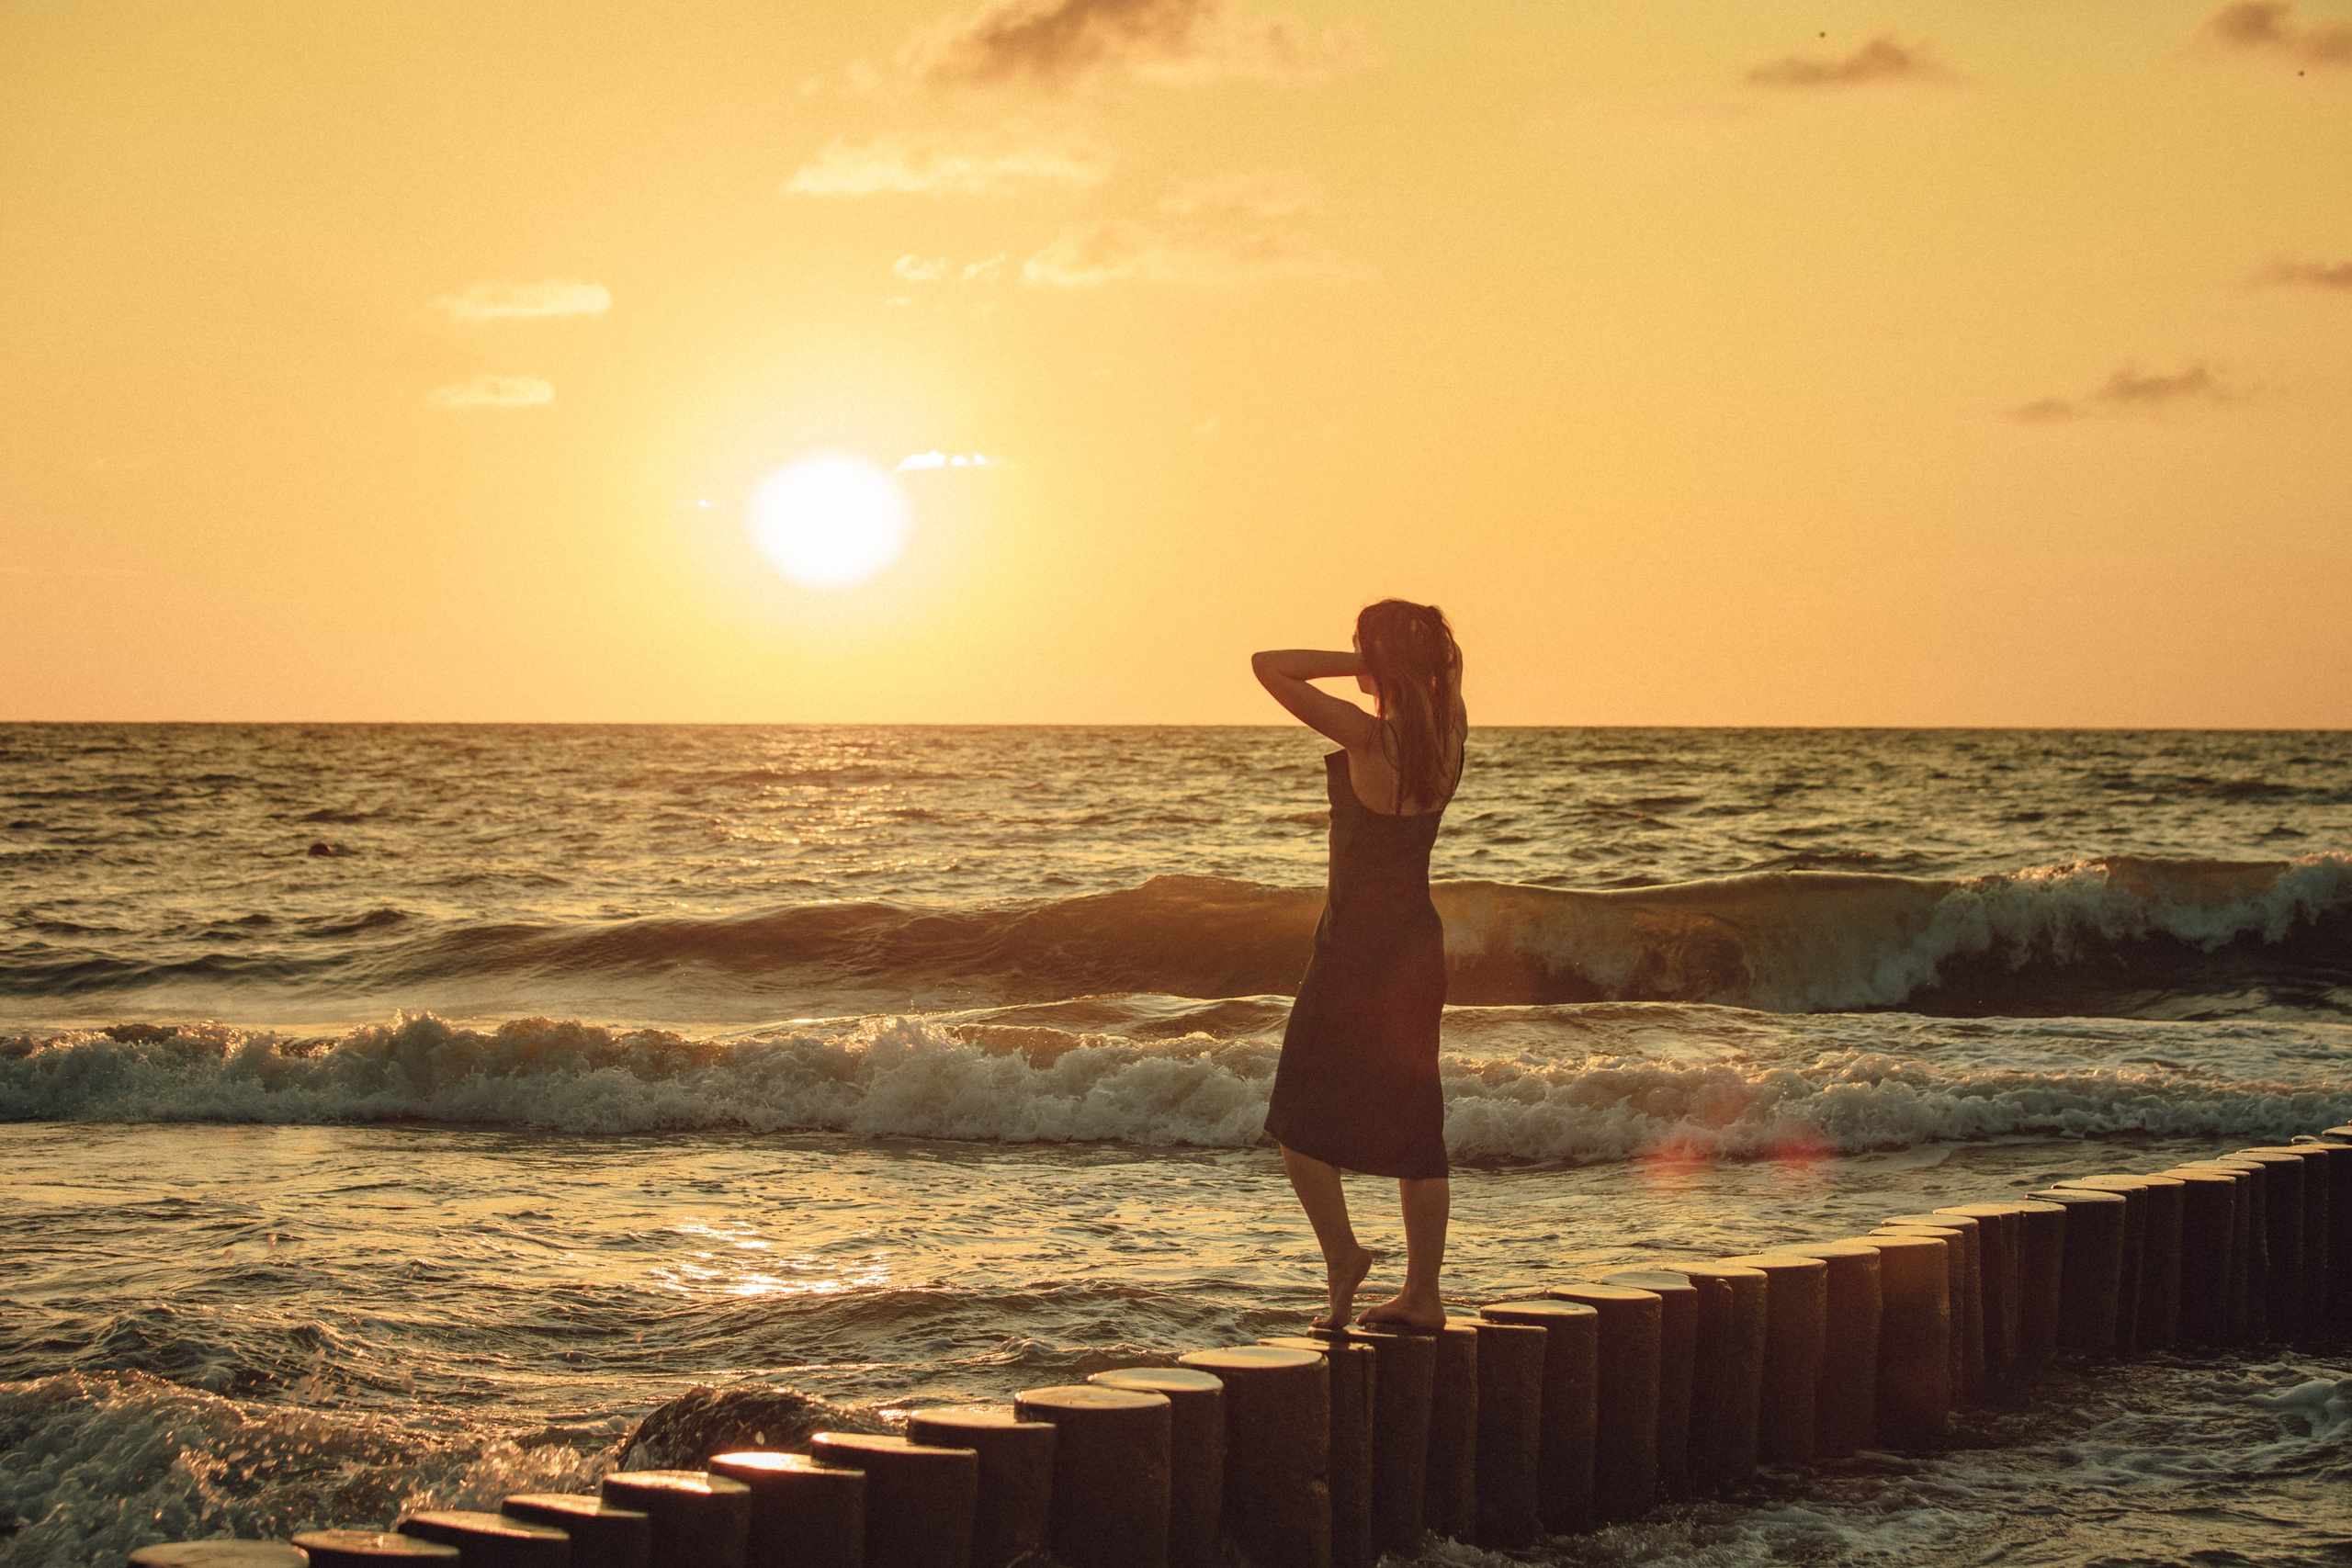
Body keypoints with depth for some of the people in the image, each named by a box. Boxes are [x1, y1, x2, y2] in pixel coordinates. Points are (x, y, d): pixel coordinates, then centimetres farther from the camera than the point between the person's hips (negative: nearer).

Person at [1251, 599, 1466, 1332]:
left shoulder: (1369, 736, -19)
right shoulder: (1449, 731, -1)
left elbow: (1268, 666, -16)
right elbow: (1448, 667, 23)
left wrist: (1360, 663, -12)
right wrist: (1410, 658, 2)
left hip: (1355, 943, -7)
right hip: (1419, 942, 7)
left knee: (1298, 1114, 7)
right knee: (1413, 1121, 11)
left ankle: (1341, 1252, -8)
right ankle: (1423, 1293, 14)